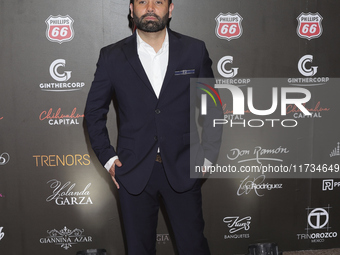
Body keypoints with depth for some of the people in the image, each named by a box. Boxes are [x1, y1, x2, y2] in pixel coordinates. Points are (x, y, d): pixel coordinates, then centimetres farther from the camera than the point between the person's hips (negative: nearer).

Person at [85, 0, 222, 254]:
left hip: (183, 169, 0)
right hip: (134, 172, 0)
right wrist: (107, 157, 1)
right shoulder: (112, 57, 0)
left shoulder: (195, 50, 1)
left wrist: (207, 155, 2)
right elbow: (94, 111, 8)